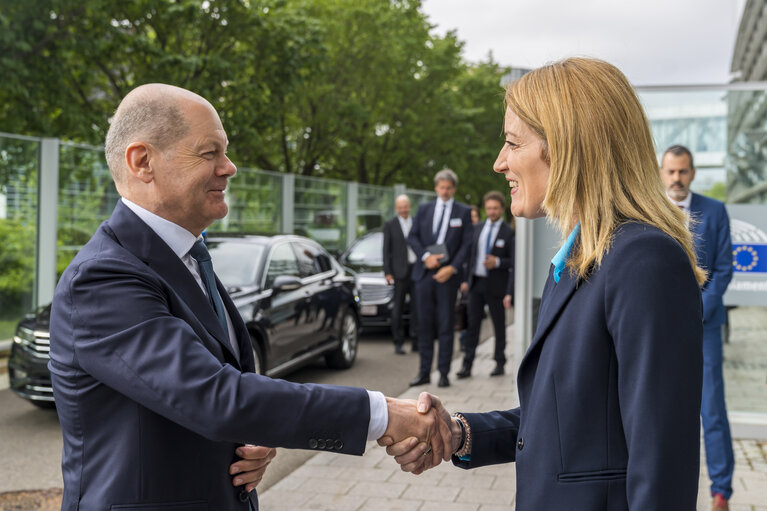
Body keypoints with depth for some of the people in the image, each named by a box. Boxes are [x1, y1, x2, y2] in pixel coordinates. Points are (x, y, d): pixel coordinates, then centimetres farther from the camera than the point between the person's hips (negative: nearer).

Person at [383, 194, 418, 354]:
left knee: (417, 307, 5)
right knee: (398, 308, 0)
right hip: (400, 271, -3)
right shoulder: (390, 225, 3)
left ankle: (416, 341, 12)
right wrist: (387, 272, -7)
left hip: (417, 269, 3)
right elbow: (386, 251, 1)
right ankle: (398, 343, 4)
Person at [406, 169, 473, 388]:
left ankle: (444, 373, 8)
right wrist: (426, 256, -10)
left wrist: (452, 268, -12)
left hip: (448, 275, -2)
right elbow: (412, 237, 7)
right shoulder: (424, 210, 12)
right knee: (425, 323, 4)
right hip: (424, 273, 2)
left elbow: (466, 243, 0)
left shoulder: (463, 212, 5)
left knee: (446, 325, 1)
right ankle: (424, 372, 11)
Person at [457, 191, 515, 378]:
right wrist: (465, 279, 7)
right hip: (476, 282, 4)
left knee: (499, 325, 7)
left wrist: (497, 262, -23)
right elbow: (471, 255, 13)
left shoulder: (508, 233, -5)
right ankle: (467, 365, 5)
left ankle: (500, 363, 18)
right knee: (472, 324, 3)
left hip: (495, 285, -4)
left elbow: (514, 261, -7)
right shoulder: (478, 228, 11)